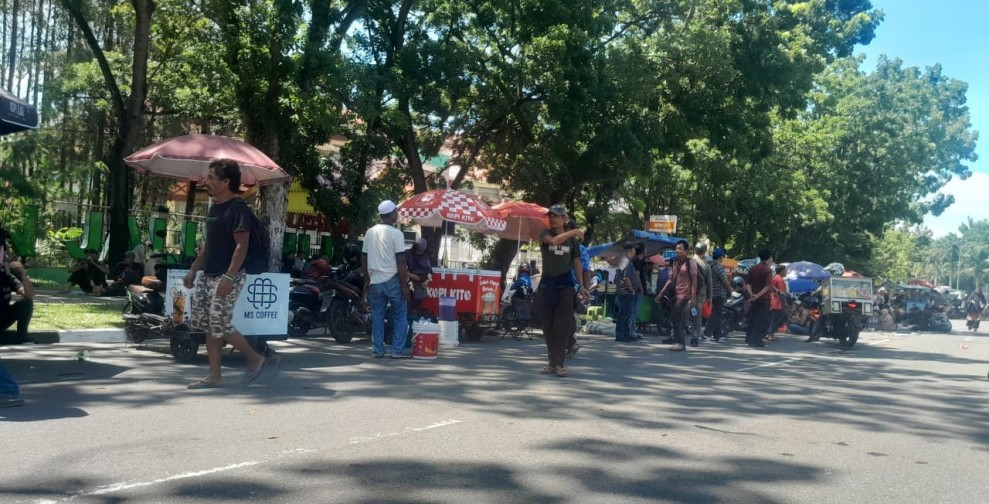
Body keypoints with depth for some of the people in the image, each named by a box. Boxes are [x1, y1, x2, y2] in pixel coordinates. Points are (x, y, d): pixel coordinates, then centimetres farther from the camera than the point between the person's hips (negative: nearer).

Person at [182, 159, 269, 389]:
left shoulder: (238, 208, -13)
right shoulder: (214, 207, 15)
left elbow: (242, 245, -19)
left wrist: (229, 276, -26)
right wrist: (193, 270, 19)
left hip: (228, 277, -9)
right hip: (208, 275, 9)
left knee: (221, 326, -8)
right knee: (208, 327, 8)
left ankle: (255, 358, 12)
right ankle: (214, 376, 14)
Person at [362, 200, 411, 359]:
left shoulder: (370, 232, 8)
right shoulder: (396, 234, -9)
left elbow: (364, 259, 11)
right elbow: (400, 262, -13)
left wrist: (366, 281, 19)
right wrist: (404, 285, -9)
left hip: (375, 281, 5)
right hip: (392, 280, -5)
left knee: (377, 316, 9)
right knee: (400, 316, 4)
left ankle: (377, 350, 8)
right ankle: (397, 350, 1)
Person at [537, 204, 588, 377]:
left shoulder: (572, 239, 8)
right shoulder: (545, 234, 2)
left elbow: (576, 262, 11)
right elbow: (553, 241, -21)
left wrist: (581, 285, 5)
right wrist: (573, 232, -14)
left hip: (565, 284, 0)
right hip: (547, 283, 0)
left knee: (563, 324, -7)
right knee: (548, 325, 4)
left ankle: (558, 362, -9)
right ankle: (552, 361, 12)